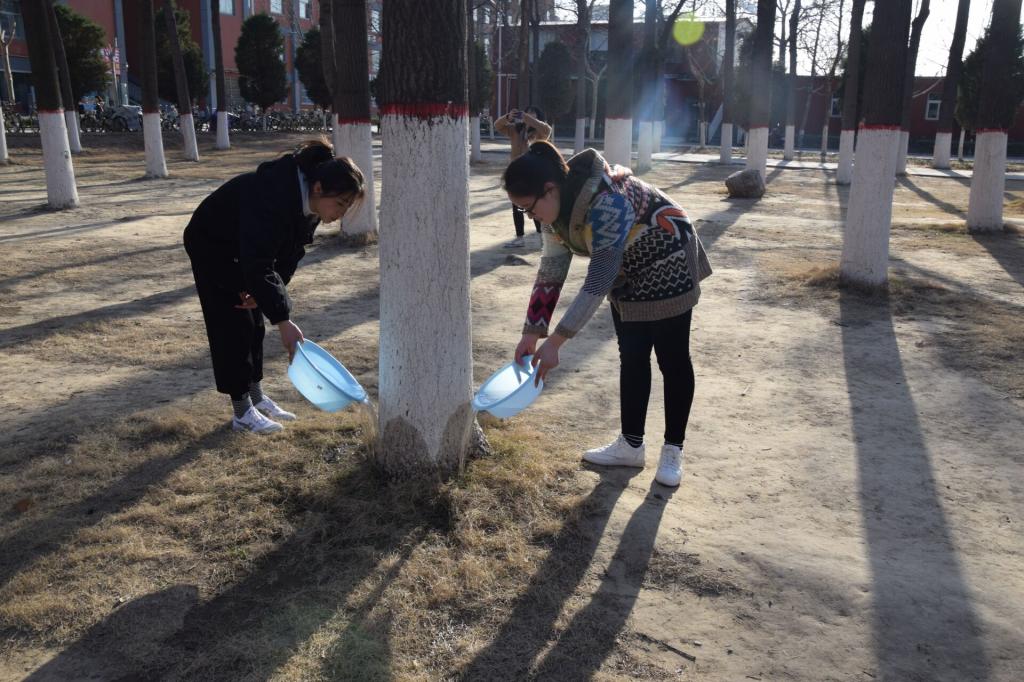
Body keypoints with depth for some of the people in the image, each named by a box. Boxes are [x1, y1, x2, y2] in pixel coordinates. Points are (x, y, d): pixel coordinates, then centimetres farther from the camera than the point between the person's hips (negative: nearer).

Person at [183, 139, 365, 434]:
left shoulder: (309, 202, -15)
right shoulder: (272, 197, -41)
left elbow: (290, 254, -7)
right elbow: (257, 265, -45)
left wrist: (263, 290, -21)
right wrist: (283, 321, -48)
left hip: (243, 249, 8)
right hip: (210, 245, -7)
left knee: (254, 323, 9)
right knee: (233, 326, -8)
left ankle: (256, 396, 22)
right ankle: (242, 412, 1)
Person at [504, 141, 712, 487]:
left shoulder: (606, 202, -38)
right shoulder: (557, 206, -10)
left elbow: (597, 283, -38)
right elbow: (551, 272, -5)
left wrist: (554, 342, -38)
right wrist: (532, 333, -10)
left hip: (668, 269, -8)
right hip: (627, 275, 8)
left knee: (672, 359, 3)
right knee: (631, 358, 10)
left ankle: (673, 450, 16)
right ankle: (631, 445, 21)